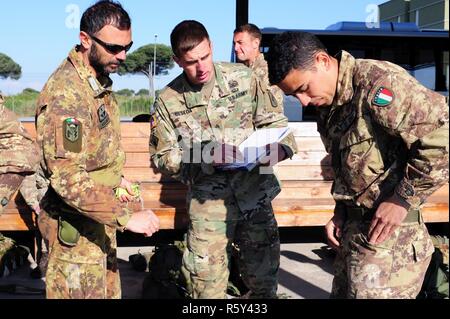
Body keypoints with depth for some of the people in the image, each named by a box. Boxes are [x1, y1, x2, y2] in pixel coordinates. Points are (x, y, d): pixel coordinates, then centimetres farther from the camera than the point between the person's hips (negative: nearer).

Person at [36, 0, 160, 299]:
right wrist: (126, 216, -30)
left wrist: (116, 178, 10)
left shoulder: (100, 79, 6)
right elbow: (66, 177, -30)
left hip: (99, 215, 9)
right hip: (76, 227, -9)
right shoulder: (65, 94, -25)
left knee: (109, 291, 20)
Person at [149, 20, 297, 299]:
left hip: (256, 194, 2)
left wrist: (281, 147, -18)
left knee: (264, 280, 12)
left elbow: (274, 120, 4)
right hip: (208, 202, -1)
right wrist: (206, 158, -18)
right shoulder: (168, 101, -6)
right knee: (209, 285, 3)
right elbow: (162, 158, -2)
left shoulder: (242, 77, -3)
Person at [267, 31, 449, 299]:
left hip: (389, 233, -8)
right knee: (343, 292, 17)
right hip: (353, 227, 9)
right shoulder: (328, 107, 10)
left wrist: (403, 199, -19)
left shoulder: (378, 83, -17)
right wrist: (341, 214, 11)